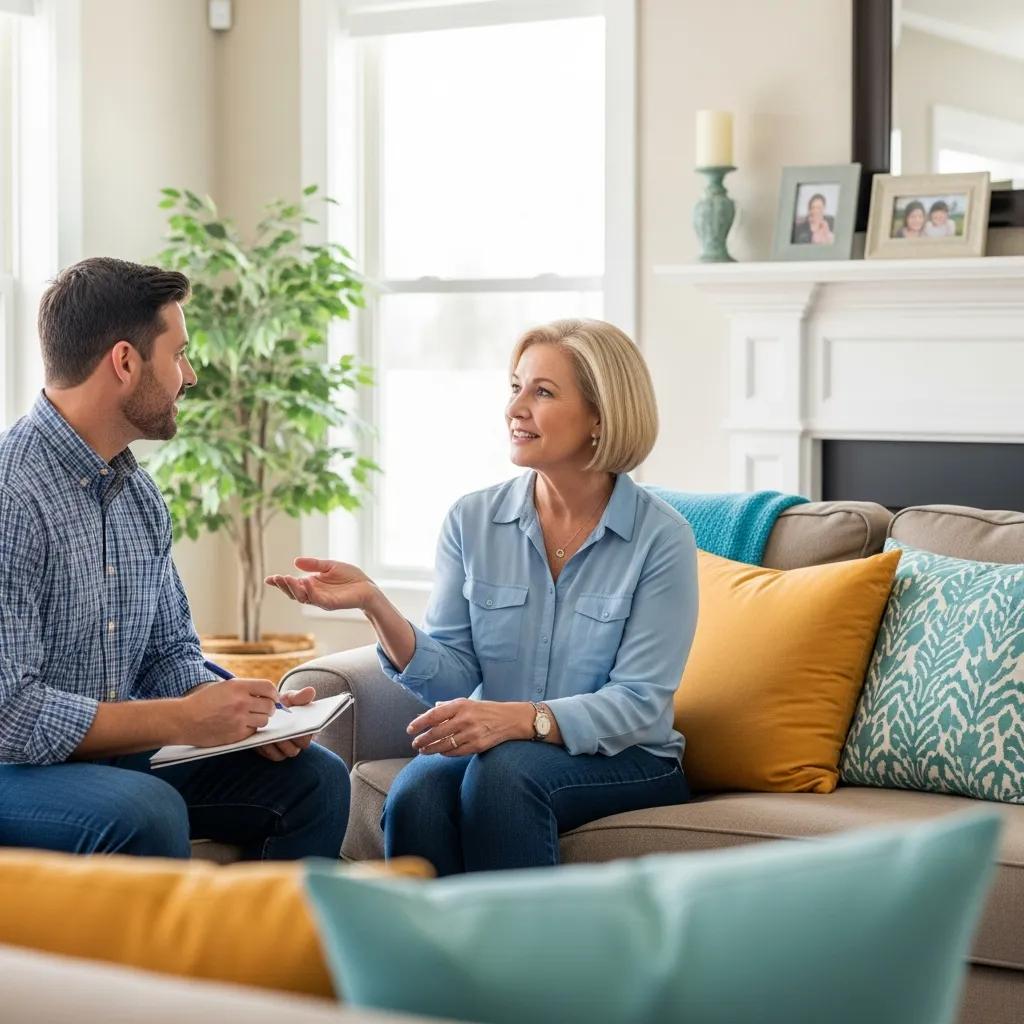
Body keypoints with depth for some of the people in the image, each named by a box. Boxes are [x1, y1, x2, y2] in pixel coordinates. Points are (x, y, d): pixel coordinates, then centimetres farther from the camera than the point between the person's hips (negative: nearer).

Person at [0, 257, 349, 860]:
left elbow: (171, 651, 16)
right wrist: (181, 721, -22)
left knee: (313, 779, 1)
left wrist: (235, 713, -5)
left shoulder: (139, 495, 8)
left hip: (116, 753, 9)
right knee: (147, 812, -34)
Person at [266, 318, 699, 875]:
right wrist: (375, 605, -19)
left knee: (504, 769, -34)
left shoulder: (662, 537, -7)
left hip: (622, 763, -2)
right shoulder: (472, 520, 3)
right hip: (489, 750, 3)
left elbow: (638, 702, -13)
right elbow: (451, 676, -1)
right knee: (418, 791, -31)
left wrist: (520, 719, -29)